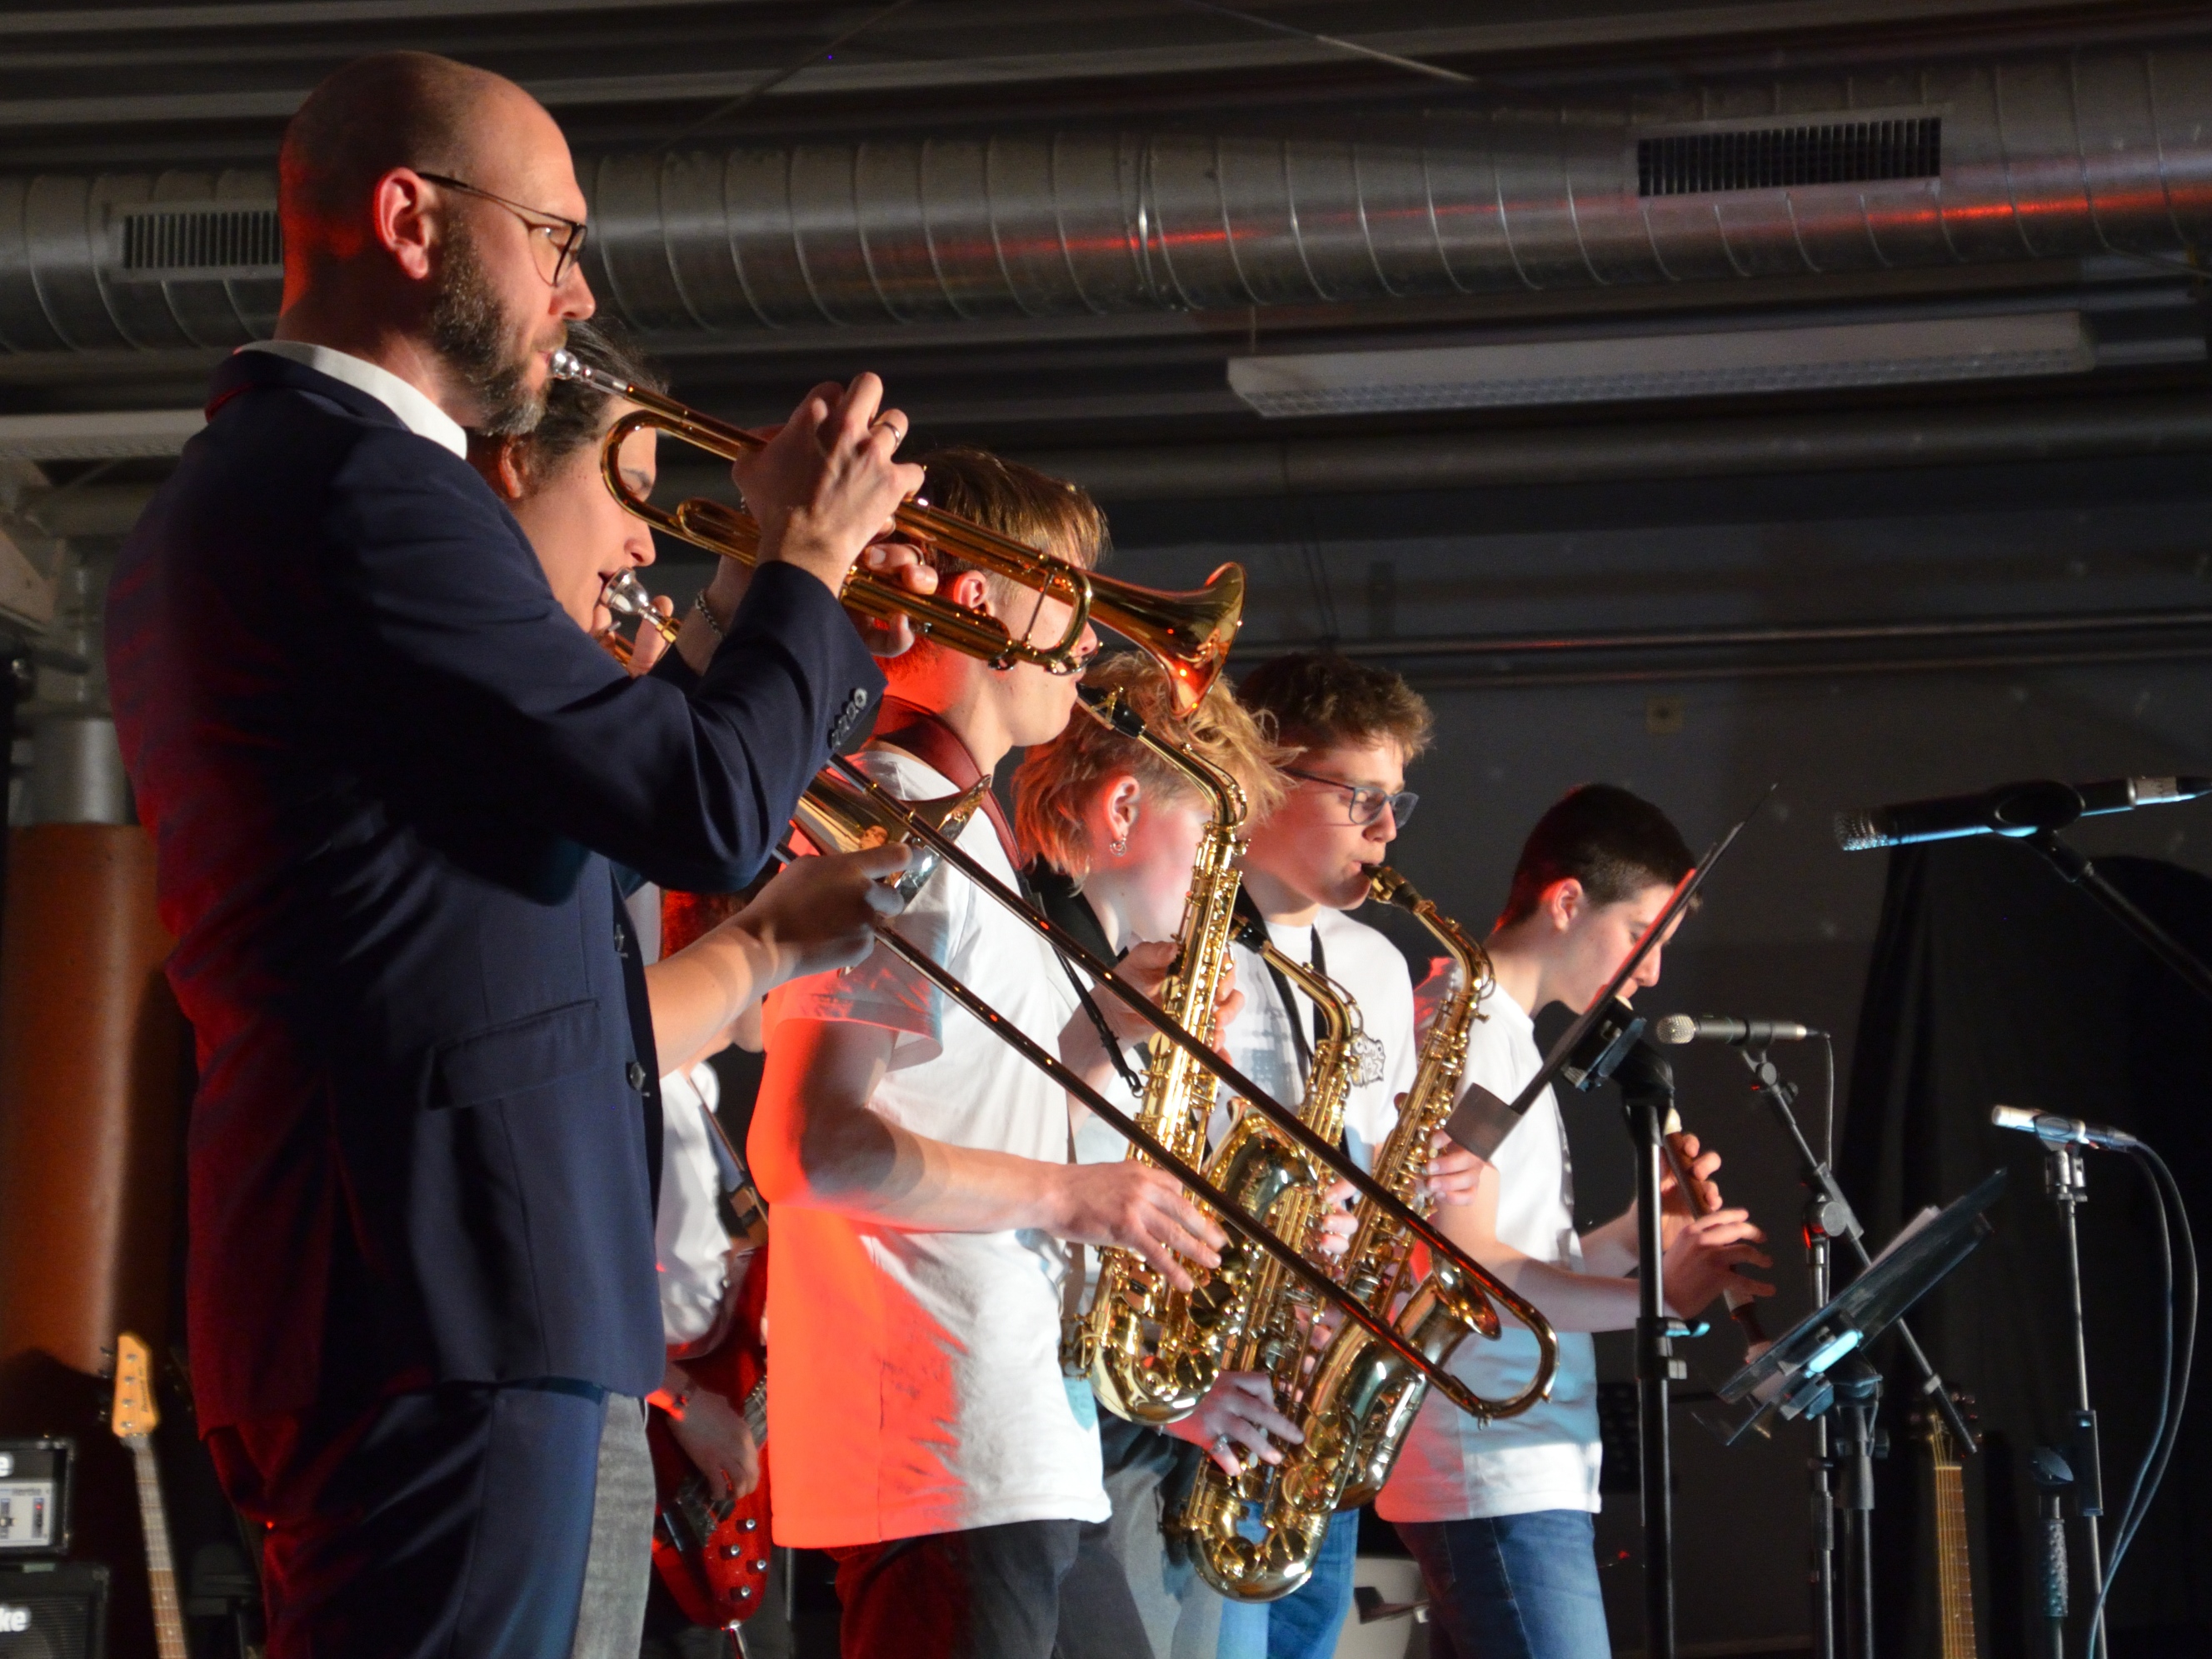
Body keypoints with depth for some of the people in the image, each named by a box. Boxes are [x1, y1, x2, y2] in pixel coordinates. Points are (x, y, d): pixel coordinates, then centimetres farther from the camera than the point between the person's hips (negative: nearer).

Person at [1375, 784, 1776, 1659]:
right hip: (1500, 1484, -10)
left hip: (1522, 1477, 10)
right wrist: (1653, 1298, -22)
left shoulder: (1503, 1030, 22)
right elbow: (1463, 1263, -20)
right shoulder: (1469, 1026, -9)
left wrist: (1630, 1234, 6)